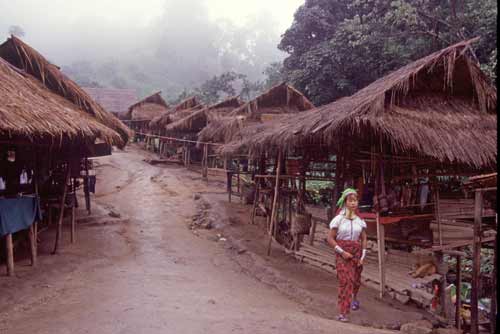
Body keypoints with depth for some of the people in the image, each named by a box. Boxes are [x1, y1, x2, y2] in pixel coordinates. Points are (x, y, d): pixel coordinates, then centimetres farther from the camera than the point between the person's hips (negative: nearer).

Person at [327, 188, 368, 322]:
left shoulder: (360, 220, 4)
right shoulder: (338, 219, -6)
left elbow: (364, 239, 10)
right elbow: (330, 238, -7)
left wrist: (362, 256, 0)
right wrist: (342, 252, -14)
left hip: (356, 253, 4)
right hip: (342, 253, -4)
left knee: (356, 280, 15)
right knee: (345, 280, -15)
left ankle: (354, 299, 48)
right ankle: (342, 312, -14)